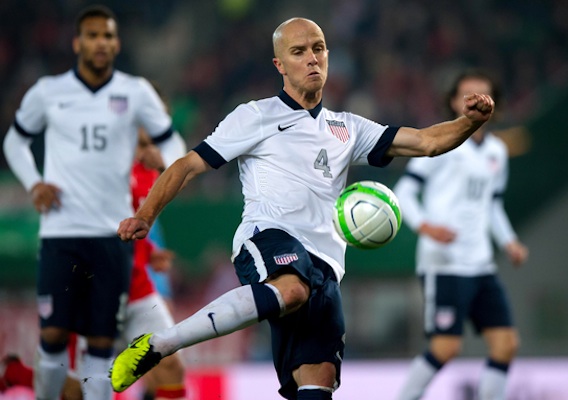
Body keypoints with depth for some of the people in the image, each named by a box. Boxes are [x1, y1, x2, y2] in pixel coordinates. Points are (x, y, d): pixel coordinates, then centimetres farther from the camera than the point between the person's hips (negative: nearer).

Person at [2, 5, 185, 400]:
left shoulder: (136, 93, 4)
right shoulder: (48, 92, 5)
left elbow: (170, 141, 11)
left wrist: (173, 169, -11)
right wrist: (34, 183, 2)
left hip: (114, 233, 1)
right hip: (61, 230, 0)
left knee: (102, 341, 1)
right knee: (53, 334, -7)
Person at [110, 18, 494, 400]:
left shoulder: (347, 128, 27)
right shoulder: (257, 117, 14)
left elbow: (425, 141, 20)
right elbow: (190, 165, 11)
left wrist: (470, 121, 1)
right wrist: (146, 216, -3)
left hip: (324, 264, 5)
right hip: (268, 238, -5)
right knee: (292, 289, -40)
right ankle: (157, 345, -38)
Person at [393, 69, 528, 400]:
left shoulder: (497, 151, 15)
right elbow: (405, 190, -7)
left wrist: (509, 242, 11)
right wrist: (425, 226, -24)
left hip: (481, 265, 7)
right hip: (444, 263, -7)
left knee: (506, 344, -1)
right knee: (447, 346, -13)